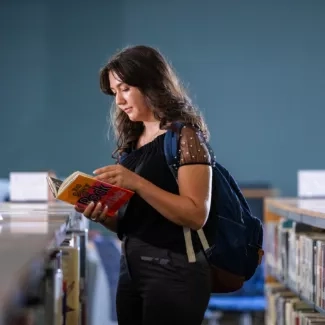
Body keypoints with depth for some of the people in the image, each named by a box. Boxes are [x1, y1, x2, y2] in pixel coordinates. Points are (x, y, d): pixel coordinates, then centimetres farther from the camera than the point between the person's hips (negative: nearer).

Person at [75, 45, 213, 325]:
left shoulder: (184, 136, -9)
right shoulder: (132, 142, 11)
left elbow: (196, 215, -19)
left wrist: (137, 183, -25)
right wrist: (102, 215, -5)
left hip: (174, 272, -7)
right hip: (130, 268, 7)